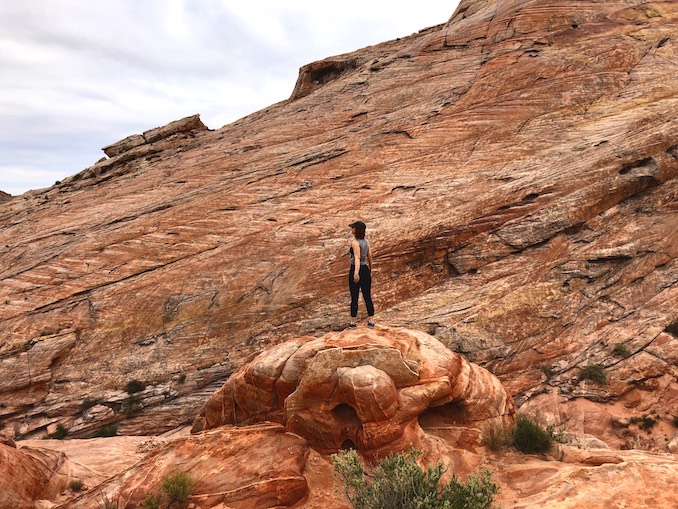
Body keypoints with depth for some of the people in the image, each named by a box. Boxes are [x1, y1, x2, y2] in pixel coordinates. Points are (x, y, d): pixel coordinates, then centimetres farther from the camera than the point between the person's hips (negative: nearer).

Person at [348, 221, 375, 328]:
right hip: (365, 270, 7)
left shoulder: (355, 242, -17)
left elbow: (357, 257, -30)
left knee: (354, 297, 5)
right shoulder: (366, 241, 5)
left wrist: (356, 272, -41)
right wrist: (370, 269, 30)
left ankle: (353, 322, 14)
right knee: (367, 297, 11)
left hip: (356, 271, -6)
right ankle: (371, 321, 15)